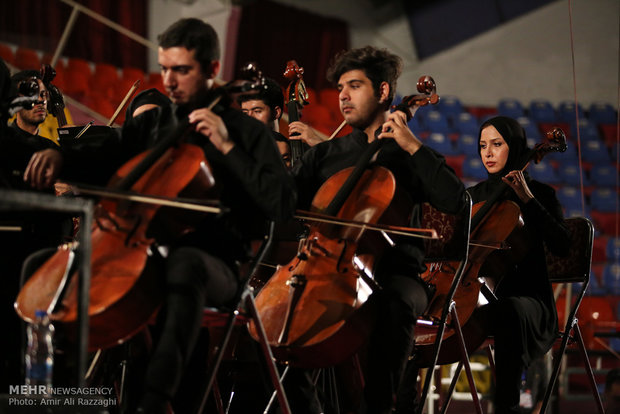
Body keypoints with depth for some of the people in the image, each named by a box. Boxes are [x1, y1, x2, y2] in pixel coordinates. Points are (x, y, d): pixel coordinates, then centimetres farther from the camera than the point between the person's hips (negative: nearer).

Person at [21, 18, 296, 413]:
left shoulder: (247, 131, 3)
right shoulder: (151, 123, 17)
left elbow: (281, 204, -9)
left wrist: (227, 147, -14)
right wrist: (60, 155, -4)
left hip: (214, 264, -5)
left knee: (184, 263, -43)